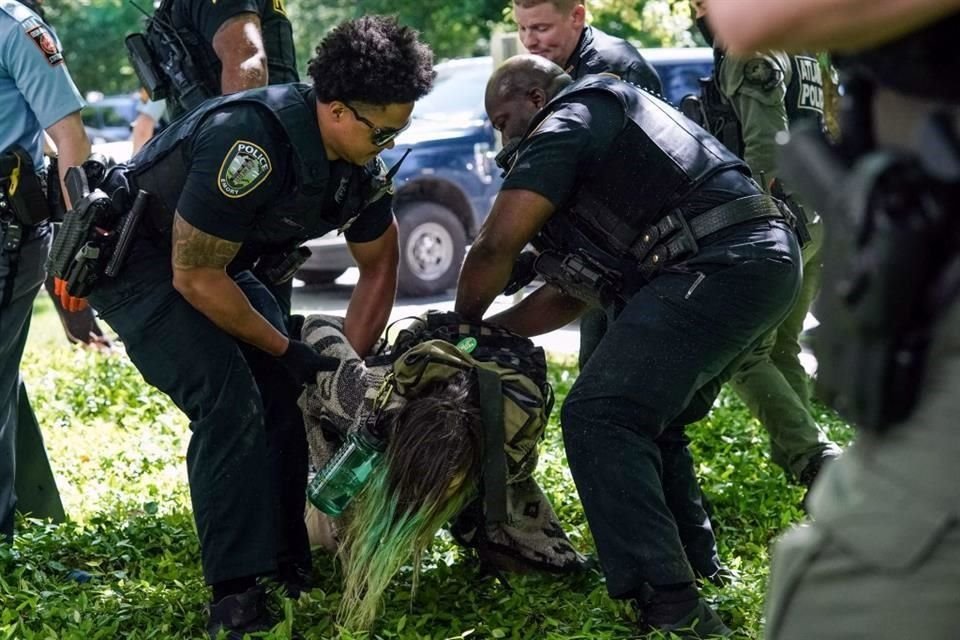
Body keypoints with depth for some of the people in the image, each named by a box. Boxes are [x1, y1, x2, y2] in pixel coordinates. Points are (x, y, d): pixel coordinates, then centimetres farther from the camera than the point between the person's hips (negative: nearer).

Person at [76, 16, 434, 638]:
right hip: (137, 259, -8)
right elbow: (194, 276, -29)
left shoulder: (362, 165, -10)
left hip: (223, 262, 8)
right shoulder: (251, 142, -35)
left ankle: (291, 566, 13)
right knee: (230, 405, -21)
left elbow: (379, 265, 7)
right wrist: (286, 350, -18)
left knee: (285, 402, 2)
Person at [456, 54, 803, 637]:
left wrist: (464, 323, 10)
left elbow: (496, 245, -8)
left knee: (597, 419, -13)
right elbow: (571, 295, 30)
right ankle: (699, 573, 29)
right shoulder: (608, 124, 32)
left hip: (716, 268, -11)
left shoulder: (563, 126, 1)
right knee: (652, 421, 24)